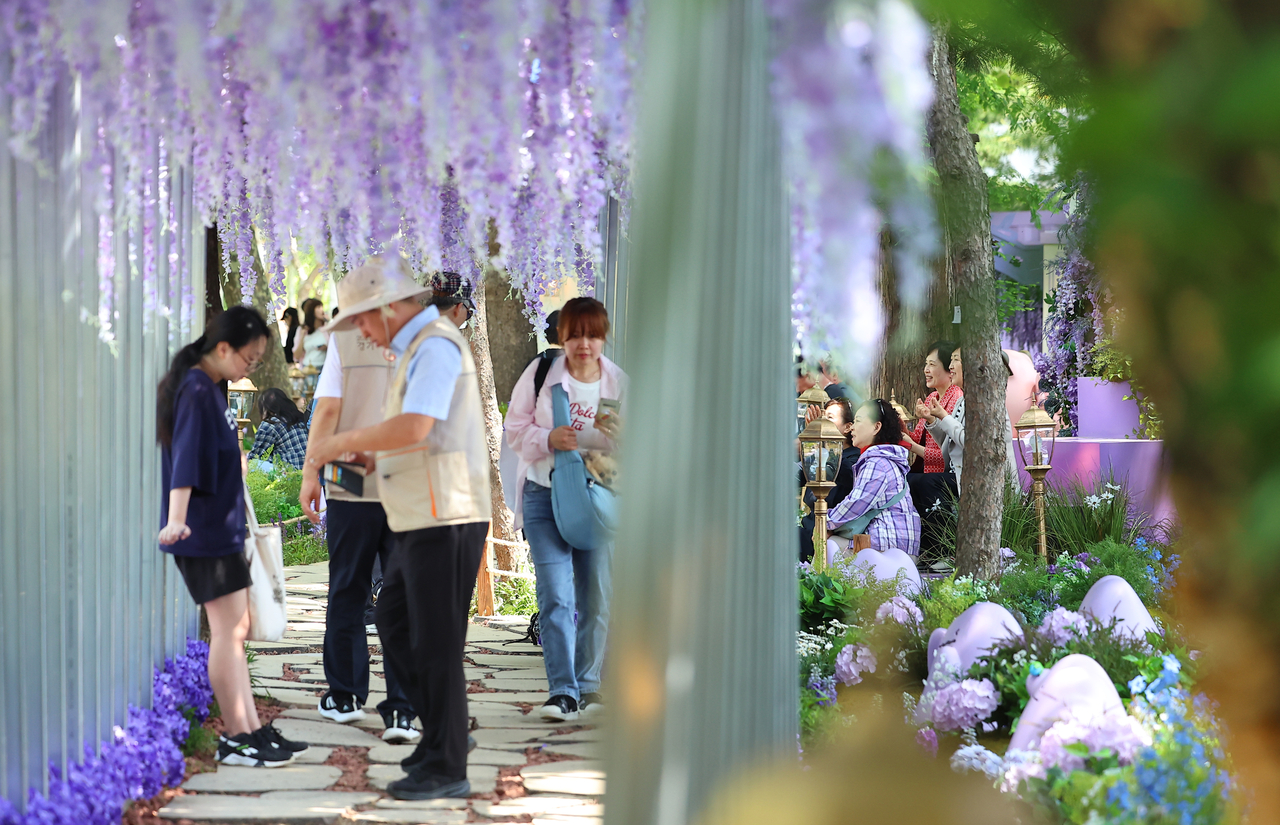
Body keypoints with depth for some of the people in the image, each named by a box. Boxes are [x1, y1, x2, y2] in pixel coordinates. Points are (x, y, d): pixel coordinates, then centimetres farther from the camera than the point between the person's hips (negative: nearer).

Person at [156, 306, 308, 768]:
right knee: (228, 630, -8)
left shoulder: (210, 387, 15)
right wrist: (176, 519, -39)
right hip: (205, 530, -11)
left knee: (235, 631, 12)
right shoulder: (197, 391, -17)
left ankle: (251, 730, 17)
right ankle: (235, 738, -4)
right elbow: (186, 458, -29)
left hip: (220, 528, 11)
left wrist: (234, 460, 50)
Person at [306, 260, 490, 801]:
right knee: (394, 623, 17)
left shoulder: (436, 346, -13)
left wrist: (338, 442, -17)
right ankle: (442, 731, 25)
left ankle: (446, 768, 5)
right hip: (422, 519, 10)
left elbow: (414, 428, -28)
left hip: (445, 519, -10)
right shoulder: (420, 351, 19)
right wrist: (366, 460, 12)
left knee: (436, 643, -3)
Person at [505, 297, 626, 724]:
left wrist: (618, 434, -16)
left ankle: (588, 685, 18)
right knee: (556, 595, -11)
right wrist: (549, 439, -18)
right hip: (544, 493, -2)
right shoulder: (540, 373, -2)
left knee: (596, 596, 4)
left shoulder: (619, 382, 3)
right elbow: (515, 429, 2)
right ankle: (563, 691, -12)